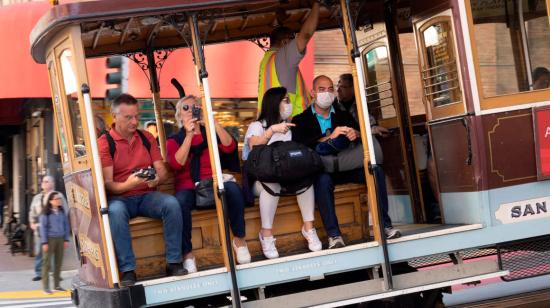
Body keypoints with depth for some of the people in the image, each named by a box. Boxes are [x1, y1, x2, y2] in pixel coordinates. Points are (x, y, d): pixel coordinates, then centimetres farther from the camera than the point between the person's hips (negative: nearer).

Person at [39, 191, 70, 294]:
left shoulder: (61, 211, 6)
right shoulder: (45, 213, -9)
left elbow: (66, 225, 10)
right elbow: (43, 227, -8)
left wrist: (66, 239, 7)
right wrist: (44, 242, -12)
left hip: (60, 238, 5)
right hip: (50, 239, -5)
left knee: (59, 262, 9)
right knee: (47, 262, -2)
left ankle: (56, 285, 19)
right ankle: (45, 287, 2)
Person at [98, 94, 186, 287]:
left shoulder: (147, 138, 12)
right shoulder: (104, 143, -3)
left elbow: (161, 169, 9)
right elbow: (107, 184, -10)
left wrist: (157, 179, -17)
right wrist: (127, 185, -31)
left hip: (147, 195, 4)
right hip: (120, 197, -3)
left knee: (172, 203, -26)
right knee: (115, 212, -37)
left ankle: (174, 262, -18)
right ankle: (127, 270, -32)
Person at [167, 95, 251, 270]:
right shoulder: (174, 140, 12)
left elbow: (230, 147, -4)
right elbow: (177, 164, -8)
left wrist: (213, 122, -11)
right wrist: (189, 135, -13)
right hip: (188, 188, -1)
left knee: (233, 188, -32)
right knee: (180, 202, -37)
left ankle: (239, 240, -16)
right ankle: (187, 254, -29)